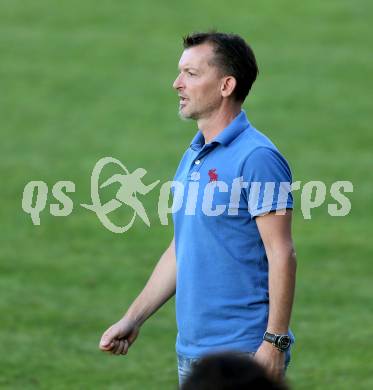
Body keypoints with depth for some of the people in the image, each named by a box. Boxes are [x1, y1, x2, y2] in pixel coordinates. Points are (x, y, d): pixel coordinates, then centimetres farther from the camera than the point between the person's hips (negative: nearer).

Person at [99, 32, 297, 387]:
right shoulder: (191, 158, 15)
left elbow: (281, 254, -16)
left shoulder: (257, 157, -12)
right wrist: (132, 320, 19)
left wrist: (275, 342, -21)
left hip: (243, 354, -9)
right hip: (190, 351, 9)